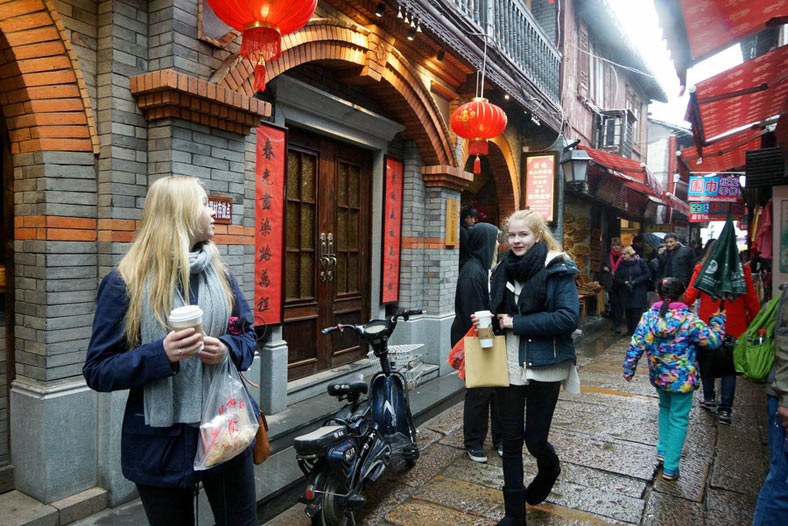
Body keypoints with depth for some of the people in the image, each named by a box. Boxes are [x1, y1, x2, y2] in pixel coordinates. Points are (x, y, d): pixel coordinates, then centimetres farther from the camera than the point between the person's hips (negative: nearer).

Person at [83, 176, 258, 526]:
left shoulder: (220, 274, 3)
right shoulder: (125, 283, -11)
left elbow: (248, 335, 9)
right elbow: (98, 371, -10)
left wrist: (227, 350, -14)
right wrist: (160, 354, -26)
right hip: (163, 443, -3)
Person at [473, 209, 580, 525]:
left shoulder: (557, 270, -9)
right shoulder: (503, 270, 9)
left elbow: (569, 318, -18)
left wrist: (517, 323, -19)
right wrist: (486, 321, -3)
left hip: (543, 365, -4)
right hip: (509, 364, 5)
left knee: (535, 440, 3)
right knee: (511, 439, 10)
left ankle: (549, 469, 42)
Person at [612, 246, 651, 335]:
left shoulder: (640, 262, -2)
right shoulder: (621, 264, 7)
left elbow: (647, 274, -5)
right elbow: (616, 278, 7)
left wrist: (635, 282, -13)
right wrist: (625, 282, -12)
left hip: (638, 292, -3)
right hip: (625, 292, 3)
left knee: (636, 311, -8)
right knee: (628, 311, 5)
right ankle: (630, 330, 15)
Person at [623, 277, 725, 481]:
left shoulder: (648, 317, -9)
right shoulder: (690, 320, -18)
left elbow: (635, 346, -6)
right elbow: (714, 341, -9)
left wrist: (628, 369, 6)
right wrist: (718, 320, 7)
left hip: (658, 376, 4)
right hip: (682, 379, -3)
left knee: (665, 408, 28)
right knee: (678, 419, 7)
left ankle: (663, 450, 34)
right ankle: (670, 468, 11)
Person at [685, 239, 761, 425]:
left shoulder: (702, 269, -6)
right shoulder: (742, 270, -4)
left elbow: (690, 297, -7)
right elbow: (752, 301, -1)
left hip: (707, 324, 0)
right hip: (734, 327, 0)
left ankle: (709, 398, 31)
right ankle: (724, 409, 8)